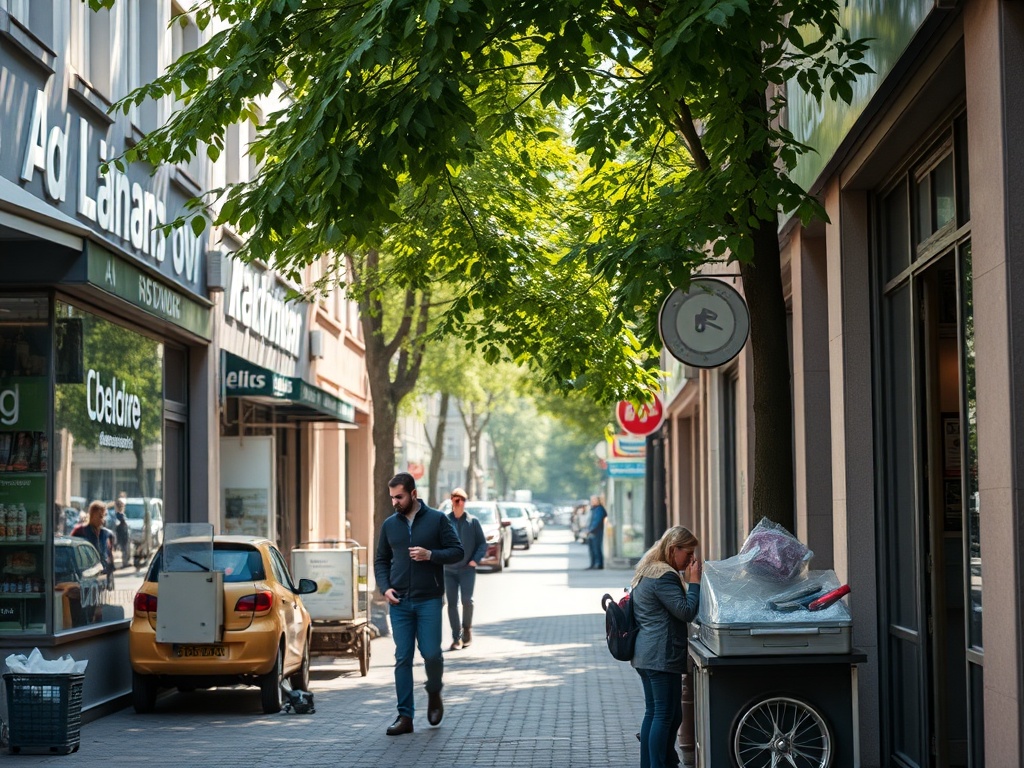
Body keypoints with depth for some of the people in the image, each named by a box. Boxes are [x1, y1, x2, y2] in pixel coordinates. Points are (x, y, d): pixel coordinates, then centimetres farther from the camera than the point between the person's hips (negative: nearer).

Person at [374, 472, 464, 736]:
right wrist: (385, 587, -1)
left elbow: (457, 551, 0)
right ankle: (405, 716, 4)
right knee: (402, 659, 1)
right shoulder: (389, 525, 10)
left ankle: (434, 692, 27)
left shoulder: (437, 520, 0)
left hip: (429, 601, -3)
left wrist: (430, 554, -17)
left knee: (431, 653, -5)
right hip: (399, 602, 3)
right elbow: (381, 560, 16)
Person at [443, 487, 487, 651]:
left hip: (467, 569, -1)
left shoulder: (472, 521, 2)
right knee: (452, 603, -1)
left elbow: (483, 544, 6)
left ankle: (467, 628, 15)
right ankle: (457, 638, 5)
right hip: (449, 570, 1)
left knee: (467, 600, -11)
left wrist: (476, 559, -6)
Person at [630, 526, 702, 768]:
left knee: (653, 713, 14)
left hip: (645, 655, 10)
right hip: (663, 655, -10)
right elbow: (687, 612, -18)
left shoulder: (646, 571, 16)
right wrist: (694, 581, -12)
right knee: (667, 716, -6)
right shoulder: (664, 576, -16)